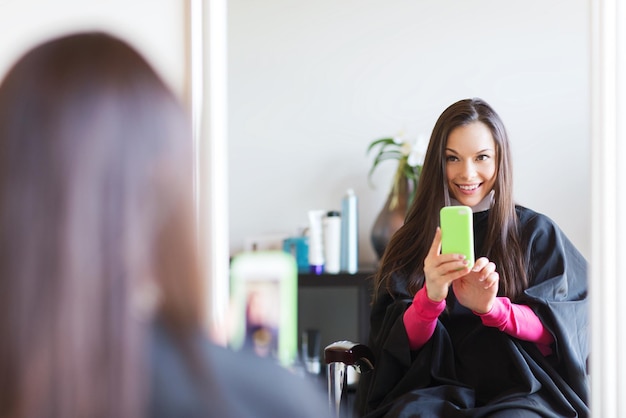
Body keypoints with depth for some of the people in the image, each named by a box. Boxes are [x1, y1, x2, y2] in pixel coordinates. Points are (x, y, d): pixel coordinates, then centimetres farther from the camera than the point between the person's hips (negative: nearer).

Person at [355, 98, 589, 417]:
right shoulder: (413, 239, 12)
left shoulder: (537, 232, 8)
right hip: (437, 388, 1)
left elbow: (558, 333, 1)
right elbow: (405, 342, 4)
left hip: (520, 390, 0)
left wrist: (492, 307, -18)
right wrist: (430, 297, -18)